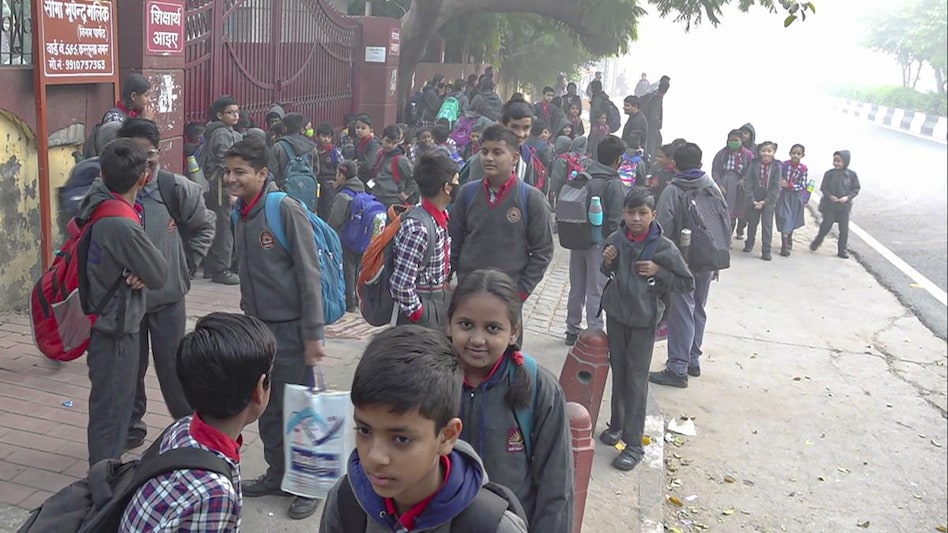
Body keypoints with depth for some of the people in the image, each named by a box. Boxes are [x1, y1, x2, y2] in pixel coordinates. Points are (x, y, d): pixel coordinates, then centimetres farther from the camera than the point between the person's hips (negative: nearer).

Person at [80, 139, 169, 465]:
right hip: (116, 331, -9)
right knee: (111, 410, 5)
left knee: (112, 403, 24)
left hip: (101, 322, 9)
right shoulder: (123, 227, -30)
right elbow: (159, 276, -18)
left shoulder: (94, 198, -6)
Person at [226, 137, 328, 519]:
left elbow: (308, 273, -17)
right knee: (268, 408, 16)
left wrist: (314, 334, -18)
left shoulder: (285, 209, -16)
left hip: (290, 328, -6)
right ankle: (277, 473, 33)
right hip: (257, 327, 7)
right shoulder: (239, 213, 6)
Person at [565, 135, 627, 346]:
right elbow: (616, 220, -16)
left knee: (576, 288, 16)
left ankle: (573, 331, 25)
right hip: (600, 243, -6)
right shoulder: (614, 184, -15)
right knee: (596, 291, 2)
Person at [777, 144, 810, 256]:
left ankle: (789, 240, 40)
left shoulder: (803, 168, -7)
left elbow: (802, 186, -9)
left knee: (792, 220, 16)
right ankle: (784, 247, -8)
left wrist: (789, 185, -17)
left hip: (796, 197, 2)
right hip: (784, 195, -2)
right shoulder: (784, 164, -8)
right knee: (785, 219, -8)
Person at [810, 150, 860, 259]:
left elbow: (856, 189, 1)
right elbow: (823, 188, -2)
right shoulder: (829, 174, -6)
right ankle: (817, 241, 32)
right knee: (826, 226, 7)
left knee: (844, 229, 4)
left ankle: (842, 250, 16)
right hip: (829, 205, -1)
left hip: (844, 206, 1)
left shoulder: (852, 174, -5)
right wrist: (829, 196, -19)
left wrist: (848, 197, -15)